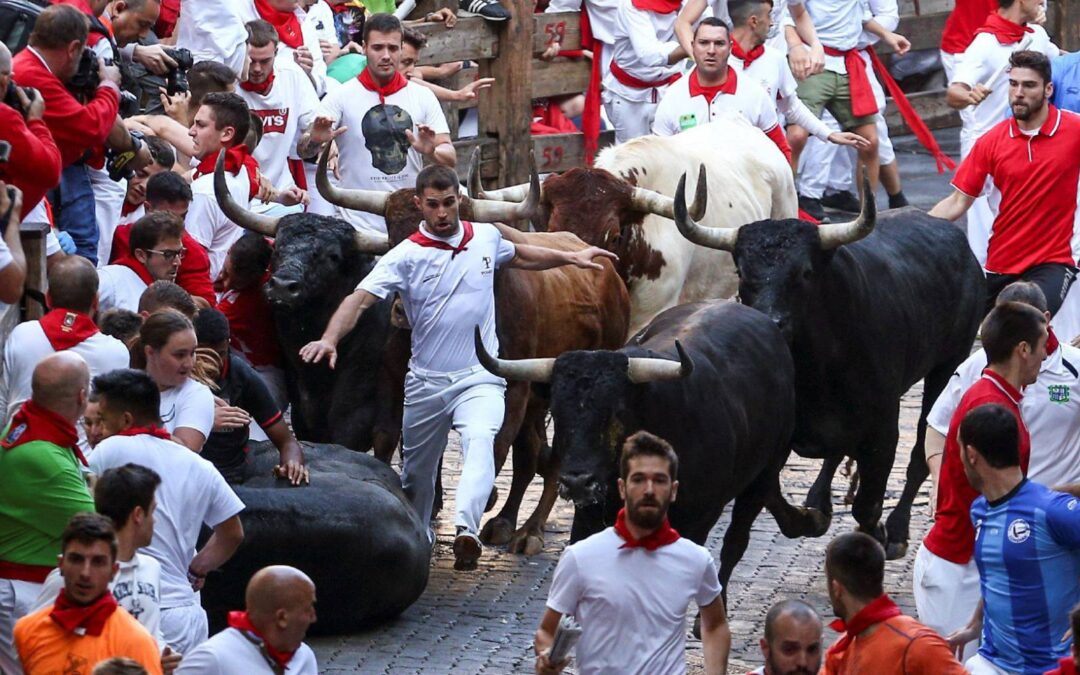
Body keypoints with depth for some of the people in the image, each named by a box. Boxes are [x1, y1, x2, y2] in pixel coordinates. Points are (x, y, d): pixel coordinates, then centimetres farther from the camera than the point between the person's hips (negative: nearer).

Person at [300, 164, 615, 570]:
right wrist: (330, 339, -35)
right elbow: (360, 300, -18)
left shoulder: (486, 238, 4)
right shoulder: (405, 257, -7)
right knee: (417, 469, 13)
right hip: (426, 381, 0)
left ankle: (467, 529, -45)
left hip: (480, 379, 0)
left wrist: (570, 258, 31)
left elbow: (519, 256, 29)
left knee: (480, 440, -29)